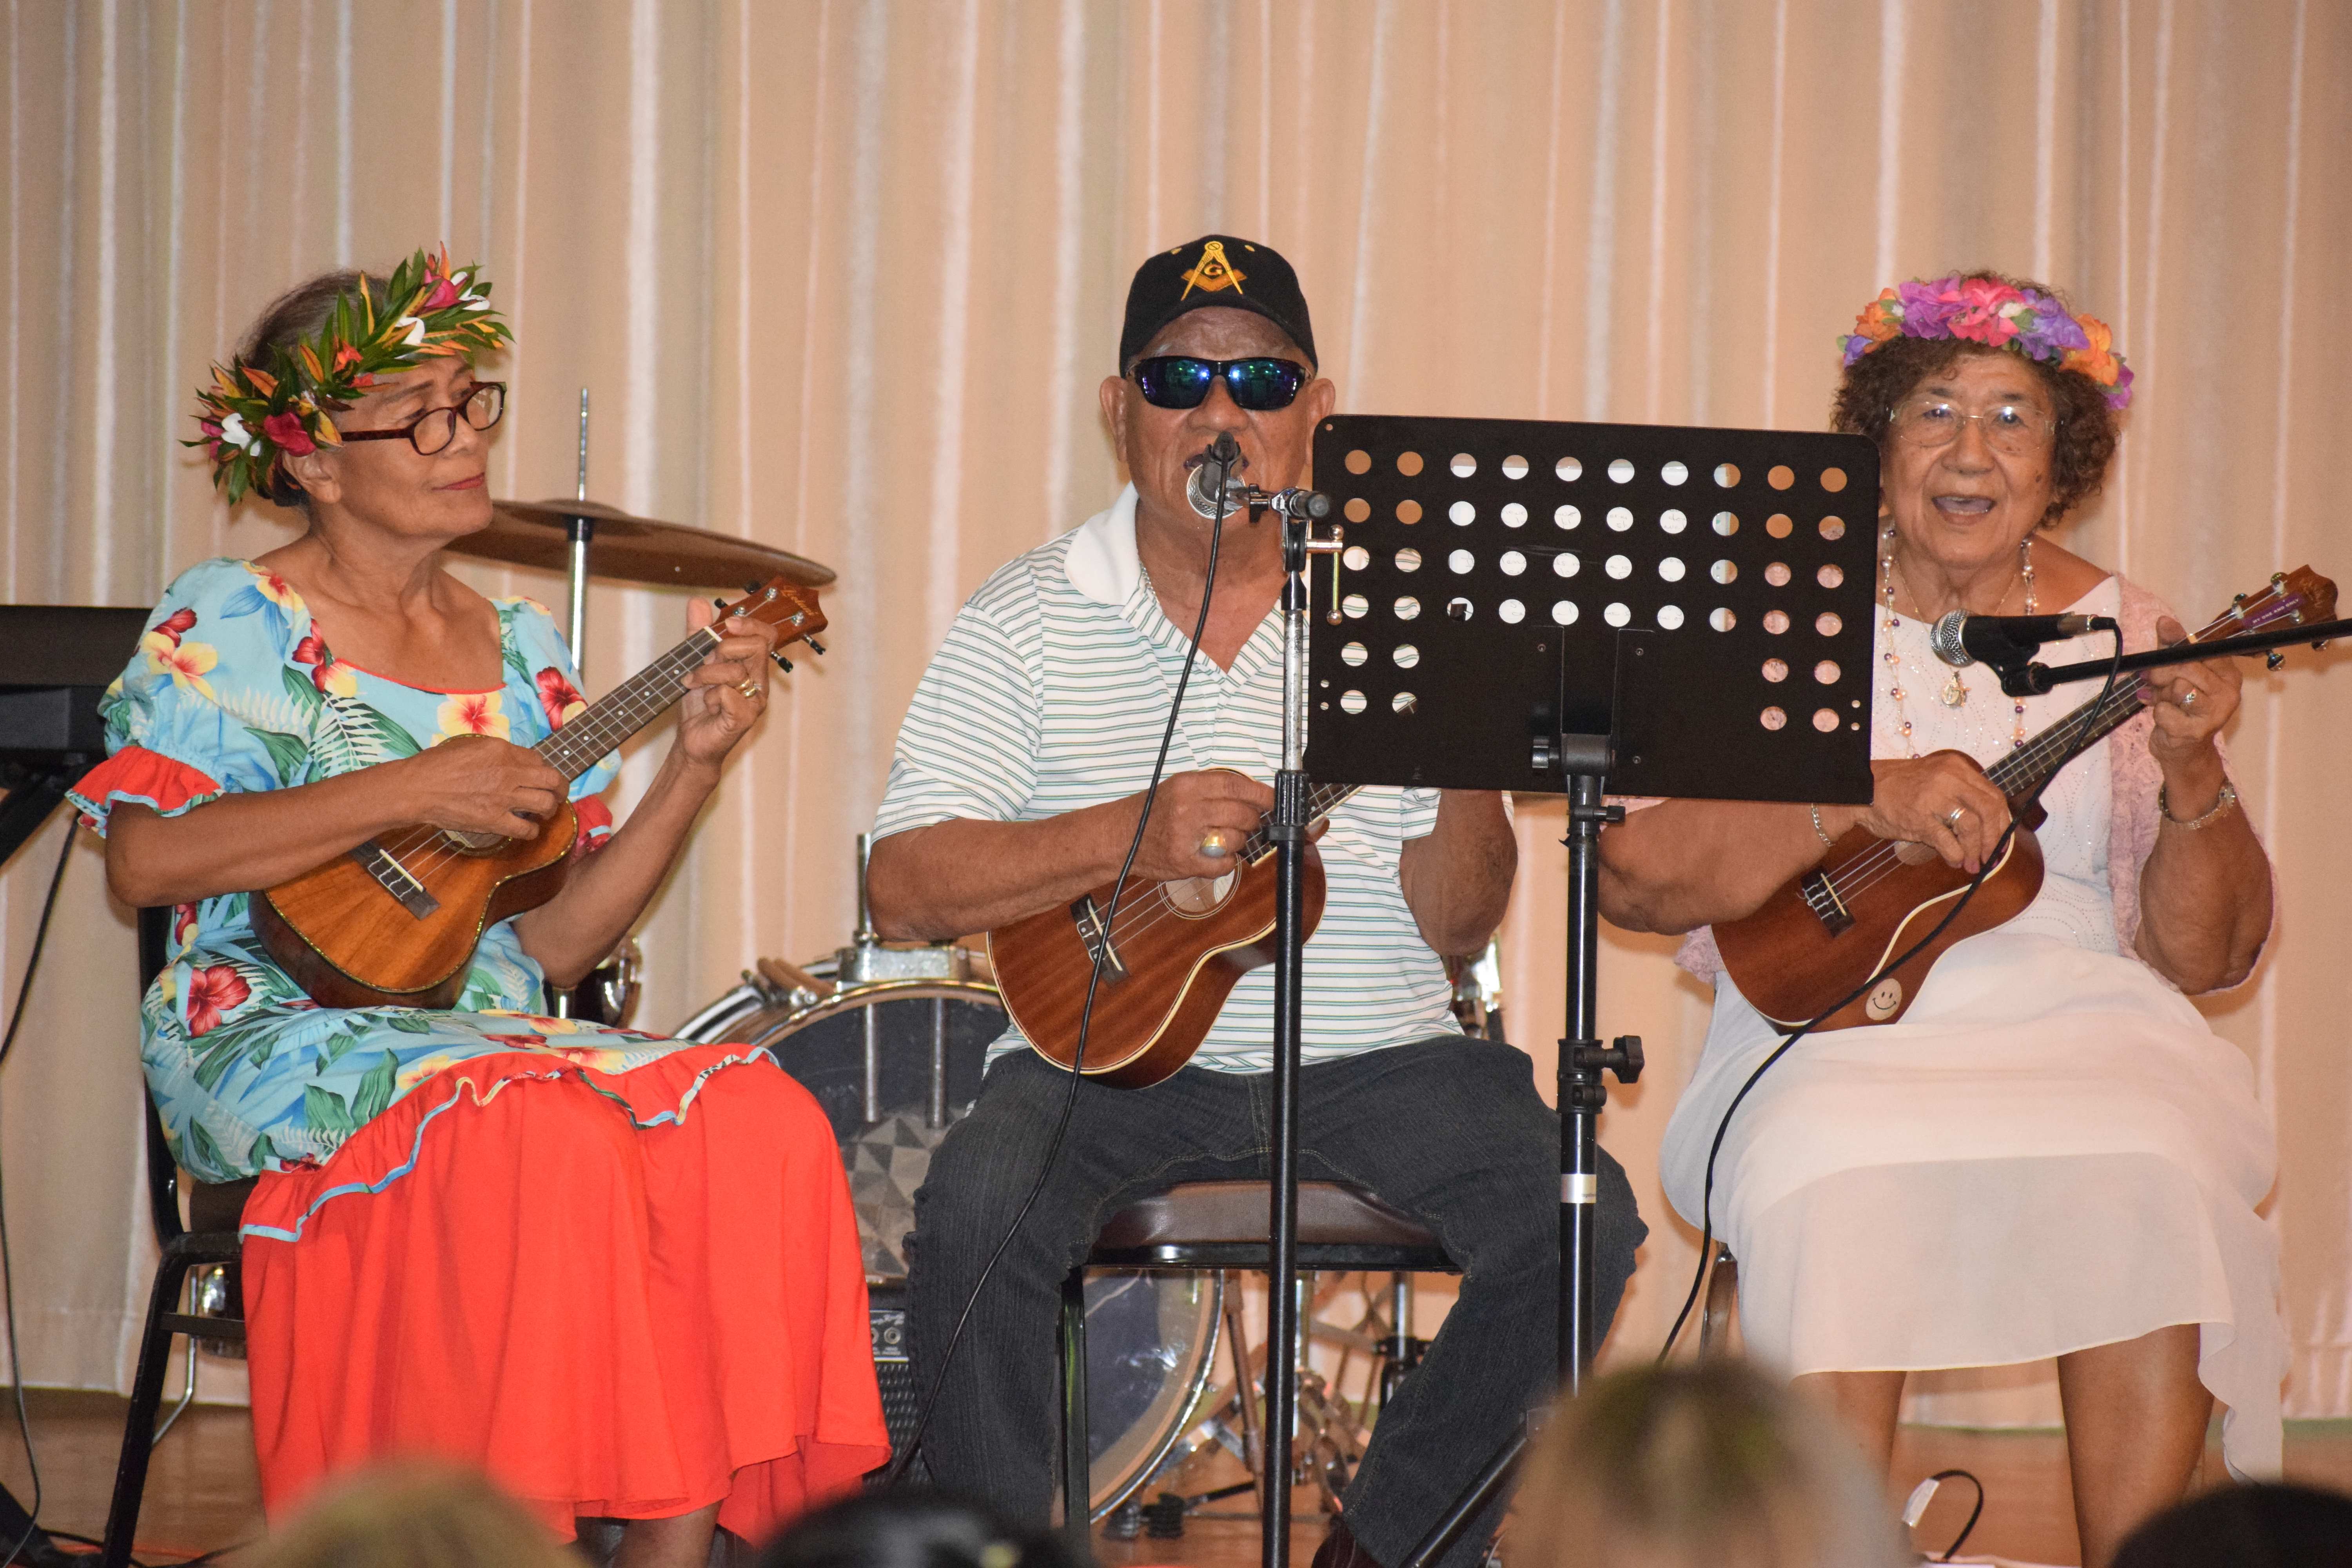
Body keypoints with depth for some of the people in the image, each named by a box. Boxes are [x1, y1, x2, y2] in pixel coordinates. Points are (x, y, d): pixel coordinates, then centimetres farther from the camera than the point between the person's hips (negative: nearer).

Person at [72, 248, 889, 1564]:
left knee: (761, 1128, -23)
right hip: (280, 1039, -5)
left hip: (488, 1031, 6)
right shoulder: (232, 626, 0)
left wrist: (694, 769, 0)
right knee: (555, 1143, -36)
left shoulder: (521, 650, 16)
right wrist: (411, 792, -17)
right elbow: (145, 859, -15)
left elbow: (553, 946, 12)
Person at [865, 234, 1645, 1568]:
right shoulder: (1029, 617, 3)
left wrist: (1474, 771, -19)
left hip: (1371, 1056, 2)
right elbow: (908, 887, -4)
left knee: (1580, 1219, -21)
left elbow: (1455, 928, 2)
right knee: (981, 1205, -31)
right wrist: (1129, 835, -18)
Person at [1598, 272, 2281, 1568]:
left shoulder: (2122, 636, 9)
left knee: (2155, 1184, -31)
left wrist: (2194, 777, -13)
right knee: (1833, 1187, -34)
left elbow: (2207, 957, 6)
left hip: (2069, 1019, 1)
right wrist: (1866, 801, -17)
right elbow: (1628, 875, -7)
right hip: (1835, 1014, -1)